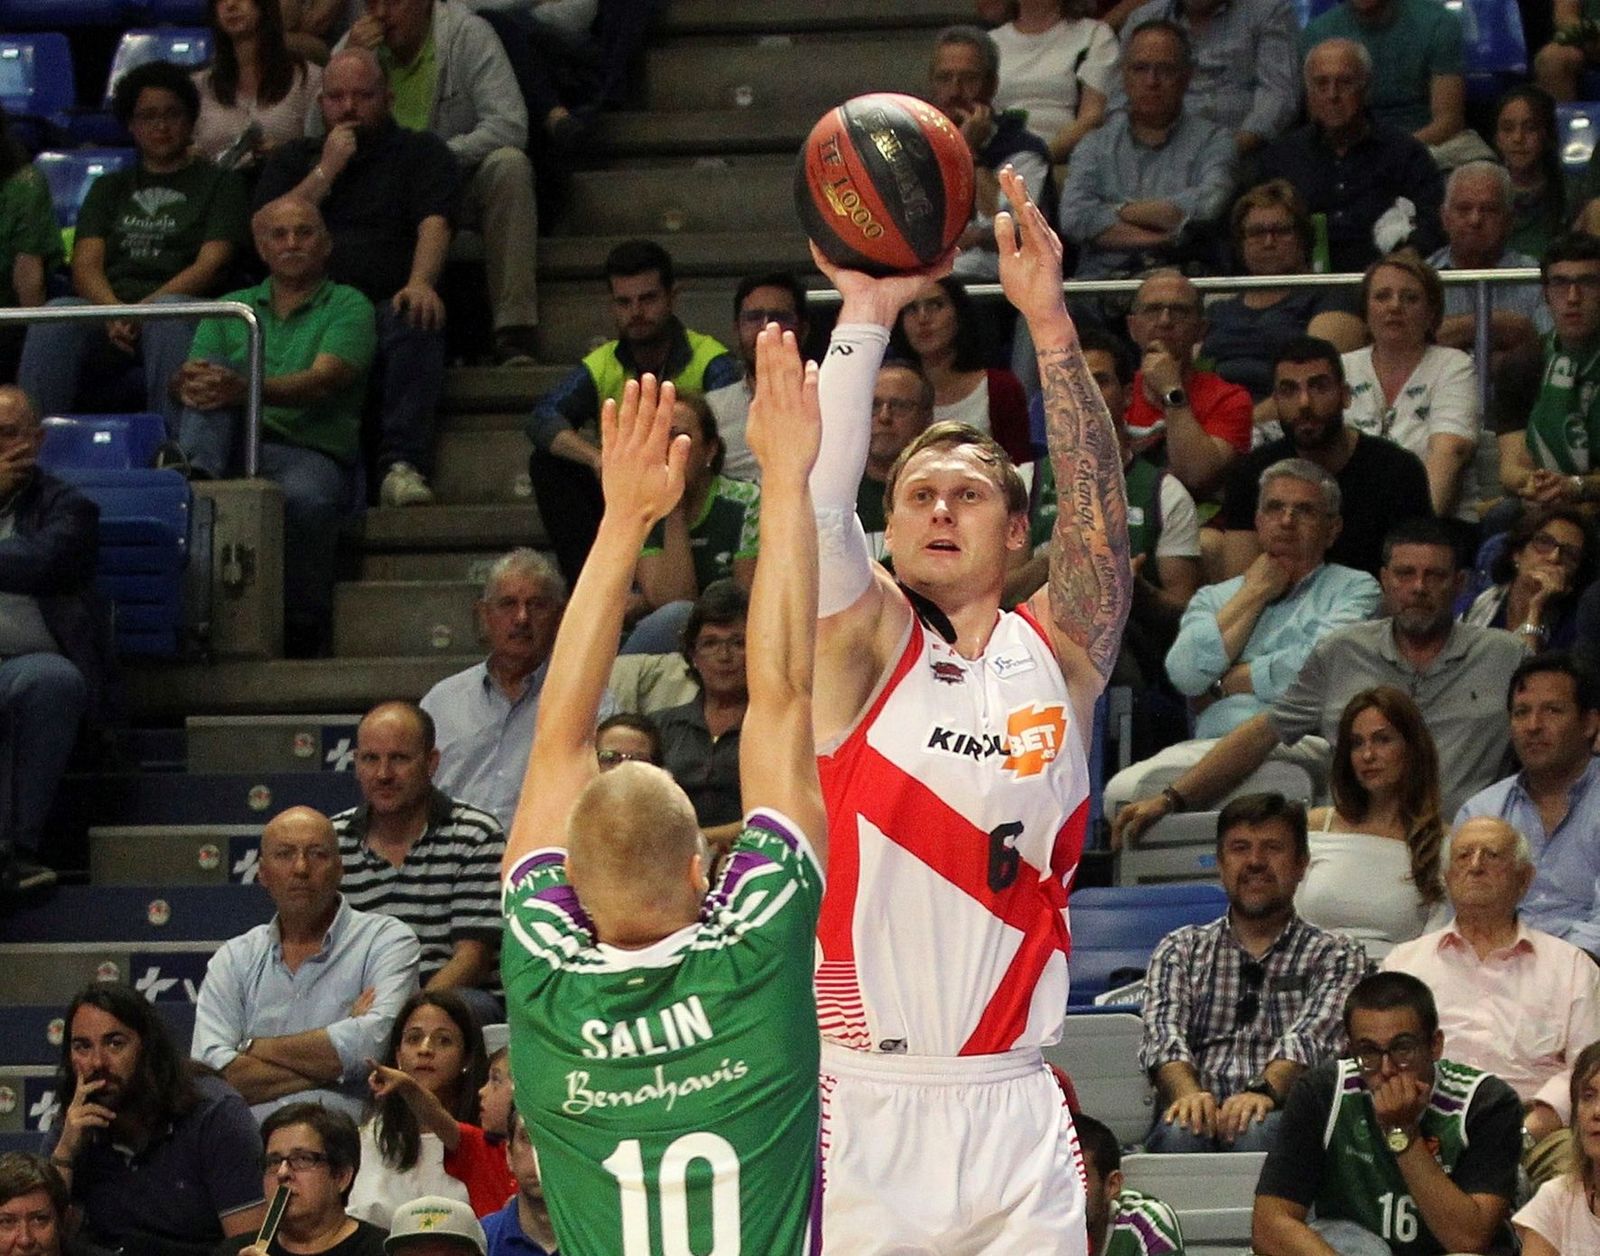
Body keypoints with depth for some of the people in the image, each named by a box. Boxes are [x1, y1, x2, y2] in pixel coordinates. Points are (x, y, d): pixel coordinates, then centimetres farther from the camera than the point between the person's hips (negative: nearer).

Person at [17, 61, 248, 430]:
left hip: (183, 309, -2)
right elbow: (85, 265, 12)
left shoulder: (218, 184, 17)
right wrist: (115, 312, -12)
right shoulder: (110, 188, 27)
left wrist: (145, 309, -14)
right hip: (107, 310, 2)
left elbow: (211, 265, 2)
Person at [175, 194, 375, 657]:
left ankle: (301, 633, -24)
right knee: (217, 364, -23)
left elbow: (322, 383, -7)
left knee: (305, 498, -38)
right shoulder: (231, 307, 26)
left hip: (311, 451, -3)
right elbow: (188, 374, 11)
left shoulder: (349, 307, 11)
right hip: (232, 444, 3)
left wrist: (248, 390, -26)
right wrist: (187, 381, -16)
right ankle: (195, 473, -48)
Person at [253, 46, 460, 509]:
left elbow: (434, 224, -2)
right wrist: (325, 172, 4)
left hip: (387, 304, -1)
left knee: (416, 323, -38)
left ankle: (402, 466, -43)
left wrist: (420, 283, -23)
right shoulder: (292, 159, 27)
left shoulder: (421, 153, 18)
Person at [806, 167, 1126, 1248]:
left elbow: (1099, 507, -7)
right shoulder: (868, 642, 3)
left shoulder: (1059, 655, 8)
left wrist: (1050, 321, -18)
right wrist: (866, 314, -23)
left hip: (1014, 1109, 2)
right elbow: (817, 501, -14)